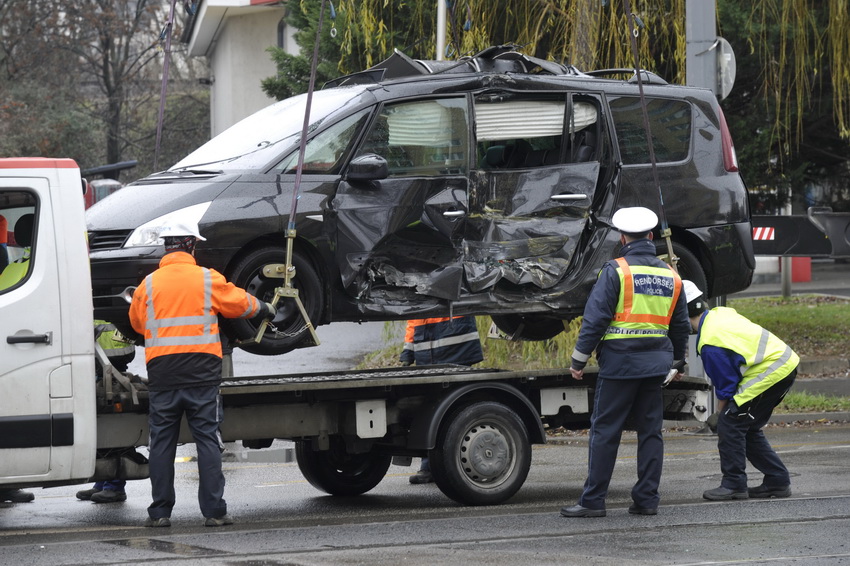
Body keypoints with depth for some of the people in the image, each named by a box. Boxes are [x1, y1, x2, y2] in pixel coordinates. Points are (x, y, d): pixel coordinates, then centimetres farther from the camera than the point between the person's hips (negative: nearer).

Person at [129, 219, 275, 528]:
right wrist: (264, 308, 33)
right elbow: (240, 303, 13)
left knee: (162, 442, 6)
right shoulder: (209, 280, 0)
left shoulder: (148, 285, 3)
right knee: (208, 440, 1)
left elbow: (137, 323, 15)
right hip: (201, 372, -1)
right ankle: (214, 511, -1)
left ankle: (160, 512, 5)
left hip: (162, 372, 1)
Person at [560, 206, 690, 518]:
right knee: (650, 431, 10)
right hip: (656, 363, 6)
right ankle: (646, 499, 10)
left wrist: (579, 359, -4)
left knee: (605, 431, -2)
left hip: (620, 361, -6)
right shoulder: (670, 275, 12)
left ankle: (593, 501, -2)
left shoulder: (616, 270, -7)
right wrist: (678, 361, 33)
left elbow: (595, 318, -10)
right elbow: (681, 325, 20)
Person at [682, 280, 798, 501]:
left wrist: (721, 414, 6)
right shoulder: (720, 313, 9)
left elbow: (725, 387, -10)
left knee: (730, 423, -7)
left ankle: (734, 484, -4)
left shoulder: (710, 345, -17)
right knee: (749, 429, 16)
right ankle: (777, 481, 18)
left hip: (771, 373, -10)